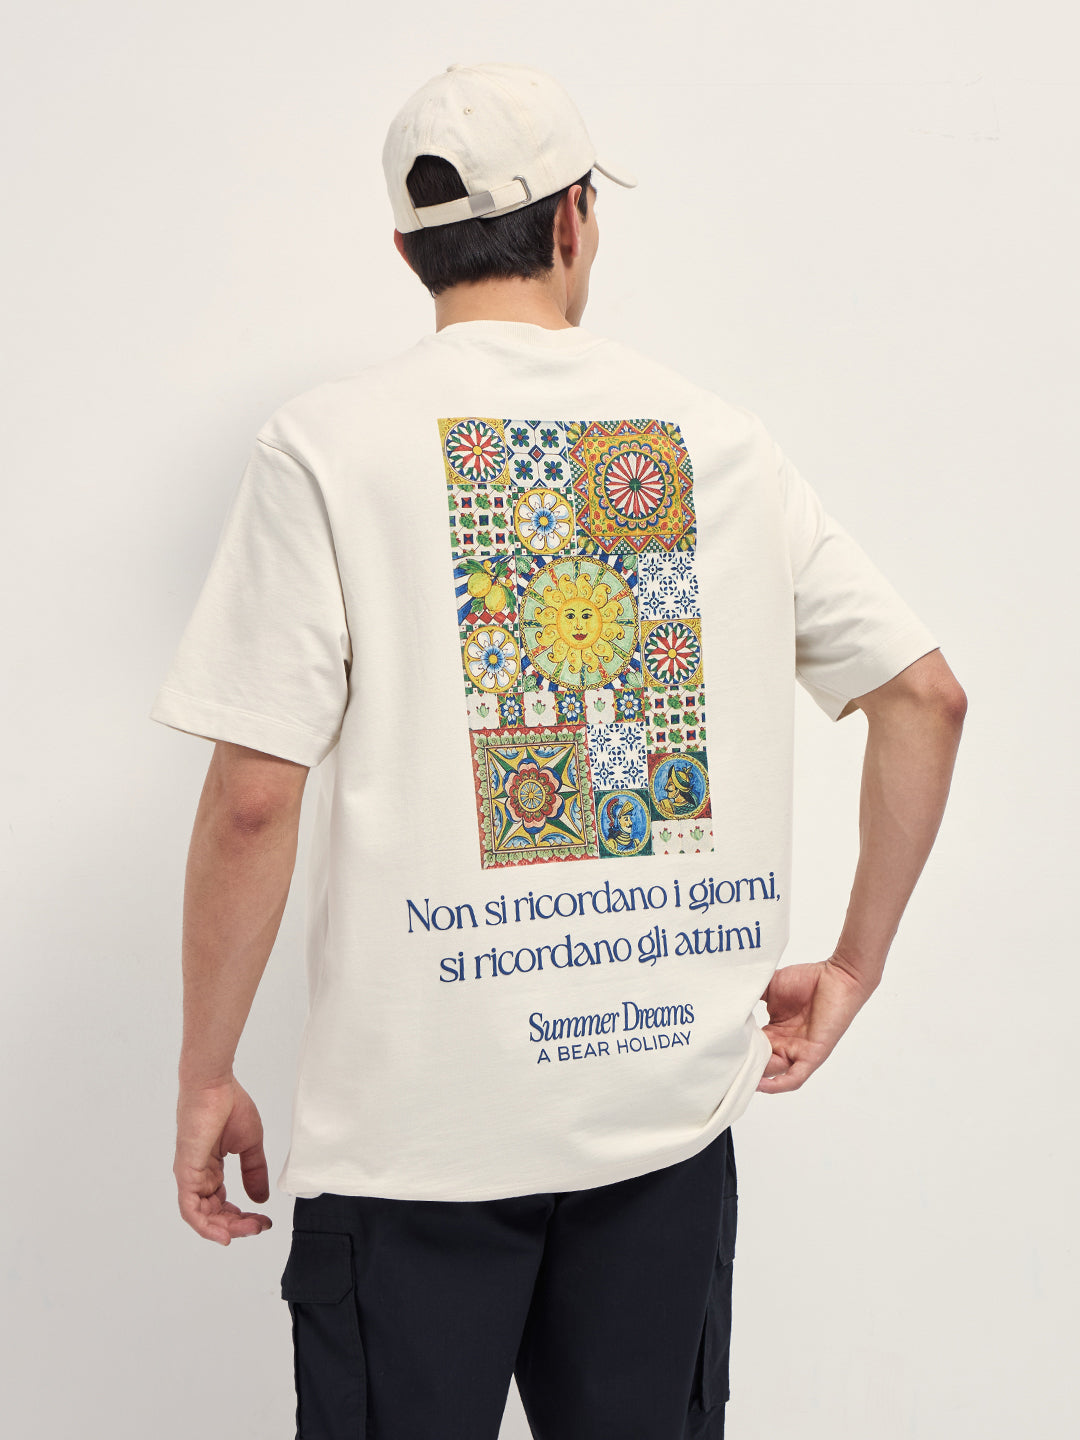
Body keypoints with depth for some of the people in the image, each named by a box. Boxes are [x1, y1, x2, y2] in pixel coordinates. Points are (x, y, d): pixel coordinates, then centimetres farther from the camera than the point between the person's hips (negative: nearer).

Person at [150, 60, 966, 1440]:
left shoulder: (328, 444, -5)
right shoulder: (719, 436, 6)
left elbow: (254, 799, -10)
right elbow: (926, 696, 7)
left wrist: (206, 1078, 1)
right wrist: (853, 965, 13)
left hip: (420, 1119, -3)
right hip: (672, 1106, 3)